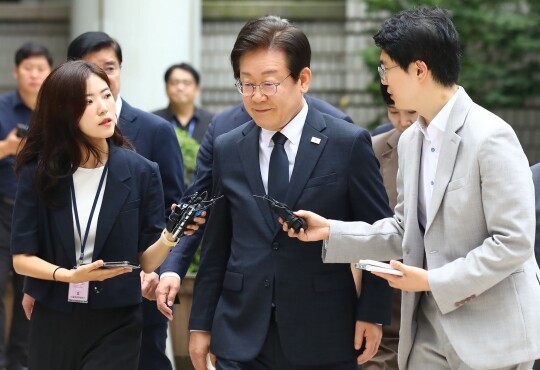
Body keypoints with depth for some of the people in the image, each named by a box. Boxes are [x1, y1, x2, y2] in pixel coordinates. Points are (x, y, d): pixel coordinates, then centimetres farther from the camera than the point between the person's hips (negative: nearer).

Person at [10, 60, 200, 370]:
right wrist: (68, 275, -19)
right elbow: (22, 257, -3)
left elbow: (146, 261, -4)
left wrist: (170, 236, -23)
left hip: (116, 325, -1)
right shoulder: (39, 172, -4)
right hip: (52, 322, 1)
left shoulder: (141, 172, -5)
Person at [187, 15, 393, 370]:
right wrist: (201, 324, 10)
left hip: (322, 340, -2)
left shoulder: (349, 144, -3)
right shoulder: (227, 150, 7)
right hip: (241, 339, 3)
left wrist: (373, 313, -4)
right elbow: (216, 247, 10)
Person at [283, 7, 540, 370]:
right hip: (429, 329, 7)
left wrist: (433, 281, -16)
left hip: (491, 333, -7)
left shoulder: (491, 137, -16)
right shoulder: (410, 140, 10)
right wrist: (331, 231, 6)